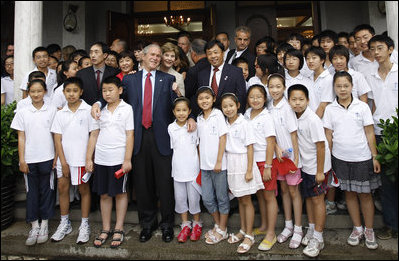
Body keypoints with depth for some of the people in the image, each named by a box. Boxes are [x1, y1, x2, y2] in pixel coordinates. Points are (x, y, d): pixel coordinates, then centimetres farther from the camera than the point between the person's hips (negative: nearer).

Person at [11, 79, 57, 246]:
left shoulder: (52, 111, 1)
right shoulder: (22, 113, 4)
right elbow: (21, 138, 4)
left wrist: (57, 157, -2)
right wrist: (21, 160, -1)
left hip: (47, 158, -1)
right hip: (29, 160, 1)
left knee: (46, 191, 7)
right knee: (31, 192, 8)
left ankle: (44, 226, 19)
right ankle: (34, 227, 19)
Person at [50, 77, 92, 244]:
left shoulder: (88, 111, -5)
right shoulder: (60, 114, 5)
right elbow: (57, 139, 3)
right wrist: (63, 162, -3)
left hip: (82, 158, -4)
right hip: (64, 159, 4)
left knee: (84, 189, 7)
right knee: (62, 188, 10)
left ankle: (85, 225, 20)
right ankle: (64, 224, 28)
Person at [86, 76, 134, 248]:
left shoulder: (127, 109, -2)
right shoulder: (99, 111, 9)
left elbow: (130, 135, -5)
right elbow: (93, 135, 12)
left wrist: (127, 159, -10)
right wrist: (88, 158, 8)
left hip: (119, 159, -4)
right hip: (100, 159, 4)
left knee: (120, 193, 7)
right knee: (104, 194, 11)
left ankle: (118, 230, 20)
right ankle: (105, 229, 25)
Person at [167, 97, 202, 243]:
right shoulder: (171, 128, 0)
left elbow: (198, 147, 3)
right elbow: (171, 148, 8)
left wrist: (200, 166, 1)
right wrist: (173, 165, 6)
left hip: (192, 168, -2)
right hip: (177, 169, 2)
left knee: (193, 198, 6)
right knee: (180, 198, 11)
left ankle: (197, 224, 28)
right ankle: (185, 225, 29)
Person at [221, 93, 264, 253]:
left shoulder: (244, 124, -11)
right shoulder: (224, 124, 6)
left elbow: (250, 148, -11)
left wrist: (249, 170, -14)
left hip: (242, 161, -5)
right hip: (230, 163, 5)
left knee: (246, 200, 4)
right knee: (239, 199, 16)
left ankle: (249, 236, 17)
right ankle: (243, 231, 31)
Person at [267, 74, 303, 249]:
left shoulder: (287, 108, -14)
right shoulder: (269, 107, 3)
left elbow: (294, 134, -13)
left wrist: (296, 158, -14)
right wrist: (277, 148, -11)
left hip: (290, 154, -5)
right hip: (278, 154, 5)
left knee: (294, 191, 5)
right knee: (284, 189, 14)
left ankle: (298, 229, 19)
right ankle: (288, 226, 29)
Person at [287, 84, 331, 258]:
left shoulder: (312, 120, -23)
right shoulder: (295, 117, -1)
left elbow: (320, 146, -21)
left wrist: (320, 171, -18)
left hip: (317, 167, -7)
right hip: (305, 165, 7)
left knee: (317, 199, 2)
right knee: (308, 197, 17)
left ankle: (318, 238, 16)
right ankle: (311, 229, 34)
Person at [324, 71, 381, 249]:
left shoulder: (362, 107, -2)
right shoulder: (330, 109, 0)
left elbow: (370, 134, 0)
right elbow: (328, 136, 3)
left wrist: (375, 157, -1)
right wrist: (328, 159, 1)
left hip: (362, 158, -1)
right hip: (341, 159, 1)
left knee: (365, 194, 7)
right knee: (349, 193, 12)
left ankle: (369, 231, 24)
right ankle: (357, 228, 28)